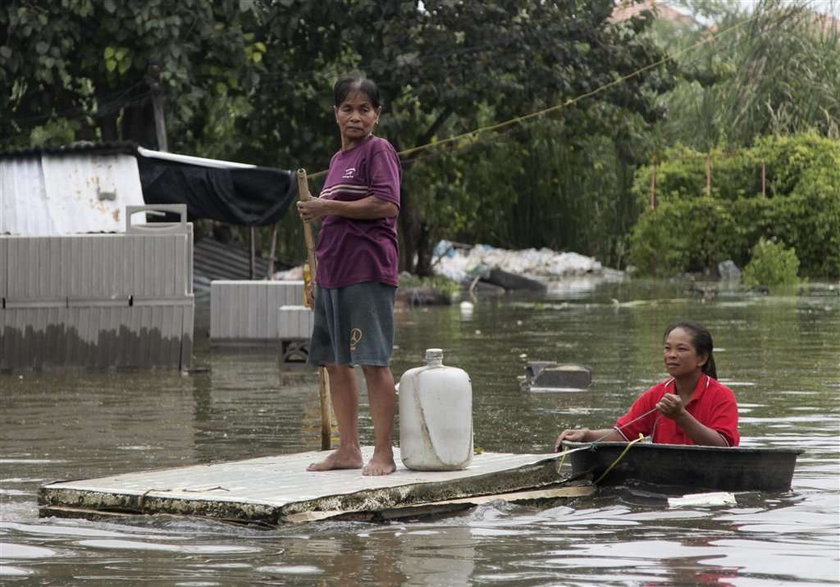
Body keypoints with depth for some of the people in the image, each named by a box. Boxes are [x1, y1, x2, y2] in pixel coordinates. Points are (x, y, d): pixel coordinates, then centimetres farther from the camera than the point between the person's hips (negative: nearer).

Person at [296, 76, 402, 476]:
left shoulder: (378, 151, -5)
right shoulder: (339, 158, 20)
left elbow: (387, 205, -18)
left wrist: (328, 207, -14)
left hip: (367, 271, -9)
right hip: (333, 271, 9)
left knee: (373, 361, -9)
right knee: (335, 362, 10)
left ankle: (383, 453, -7)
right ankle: (348, 449, 17)